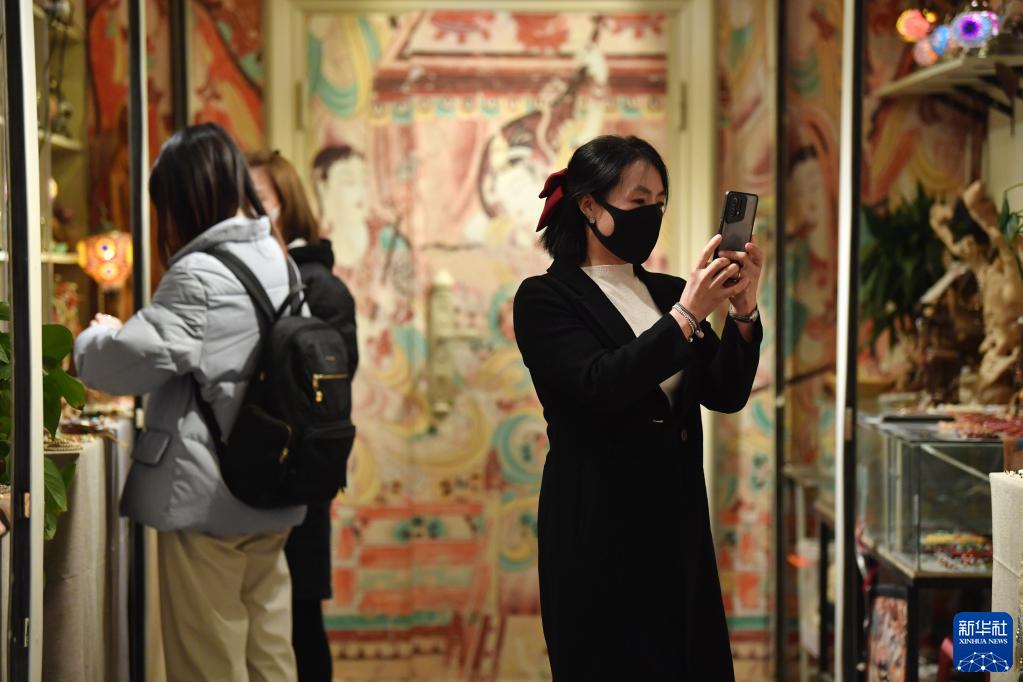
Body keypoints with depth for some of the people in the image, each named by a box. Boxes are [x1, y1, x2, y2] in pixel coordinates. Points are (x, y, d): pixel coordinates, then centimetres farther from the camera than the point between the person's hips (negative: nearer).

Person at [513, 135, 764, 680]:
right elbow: (602, 385, -20)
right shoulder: (545, 299, -6)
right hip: (599, 532, -5)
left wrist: (743, 313, -12)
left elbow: (726, 395, 3)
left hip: (678, 524, 6)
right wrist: (686, 318, -24)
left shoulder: (668, 293, 11)